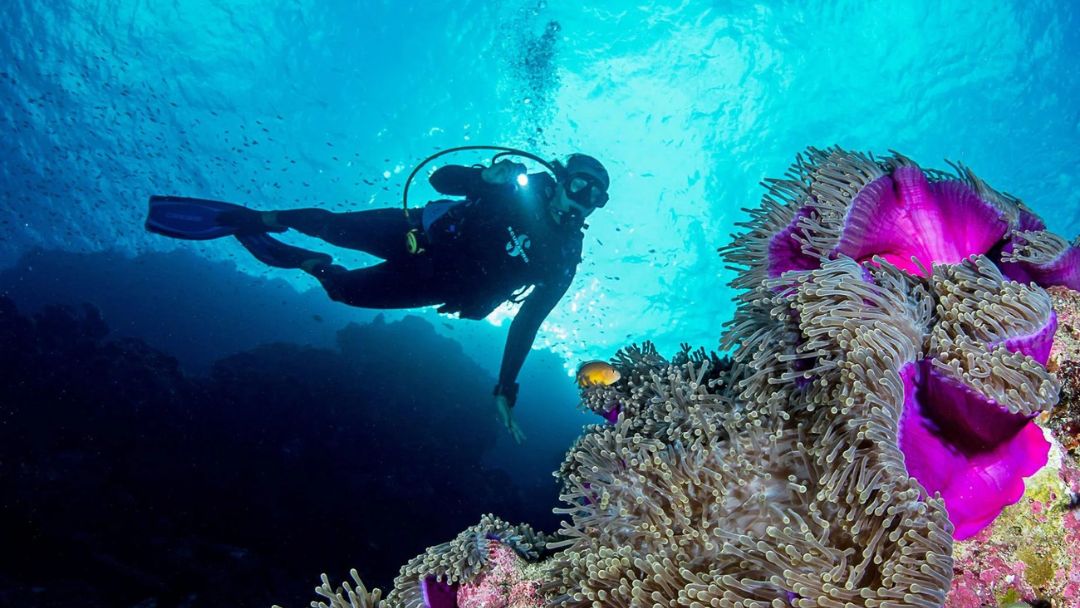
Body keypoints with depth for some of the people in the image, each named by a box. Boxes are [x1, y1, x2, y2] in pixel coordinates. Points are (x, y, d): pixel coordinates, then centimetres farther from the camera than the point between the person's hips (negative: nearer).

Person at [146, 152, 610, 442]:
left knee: (343, 289, -2)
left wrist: (505, 390, -17)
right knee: (330, 226, -12)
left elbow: (526, 325, -12)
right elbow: (440, 178, -14)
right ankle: (255, 220, 17)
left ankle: (308, 265, 32)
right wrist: (488, 176, -35)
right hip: (421, 233, 0)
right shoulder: (526, 186, -16)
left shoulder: (562, 262, -15)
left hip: (430, 285, 1)